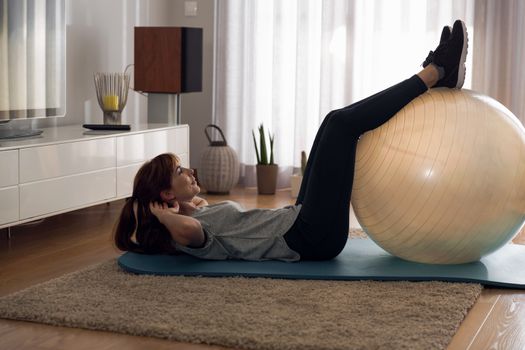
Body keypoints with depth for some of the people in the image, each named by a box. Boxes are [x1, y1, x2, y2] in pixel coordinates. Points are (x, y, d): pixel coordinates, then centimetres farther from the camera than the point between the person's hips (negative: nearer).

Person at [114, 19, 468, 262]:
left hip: (299, 221, 10)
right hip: (313, 238, -10)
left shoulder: (195, 213, 14)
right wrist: (160, 214, -19)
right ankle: (436, 72, -3)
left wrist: (195, 201, 19)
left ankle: (436, 77, 4)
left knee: (339, 125, 9)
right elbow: (189, 229, -38)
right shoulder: (180, 233, -13)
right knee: (341, 122, -15)